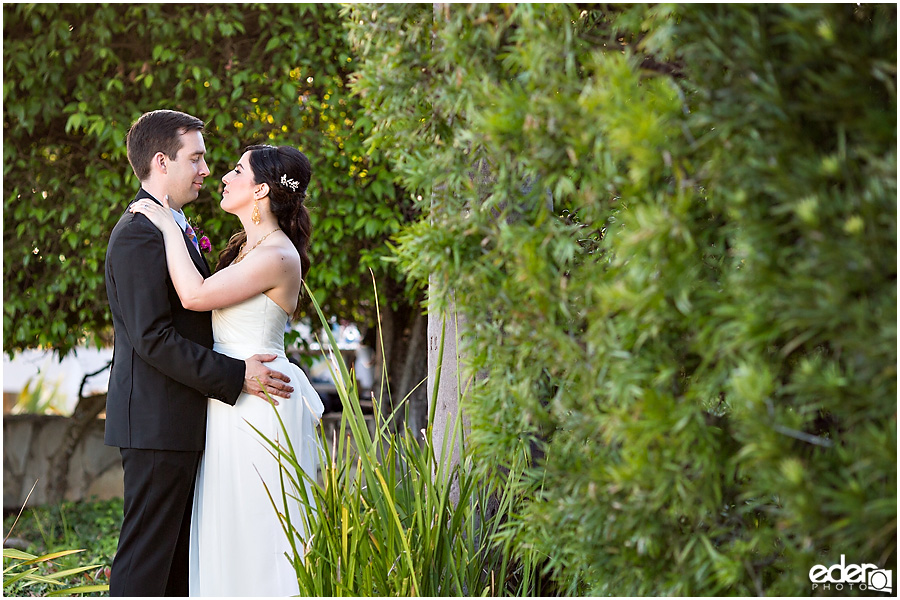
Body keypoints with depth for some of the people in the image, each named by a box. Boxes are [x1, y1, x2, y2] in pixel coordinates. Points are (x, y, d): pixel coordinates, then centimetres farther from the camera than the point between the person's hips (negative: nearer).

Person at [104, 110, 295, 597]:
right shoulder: (139, 236, -15)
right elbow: (152, 337, -22)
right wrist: (236, 375, -20)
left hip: (175, 424, 10)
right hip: (157, 423, -10)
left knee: (179, 553, 12)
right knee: (146, 556, -7)